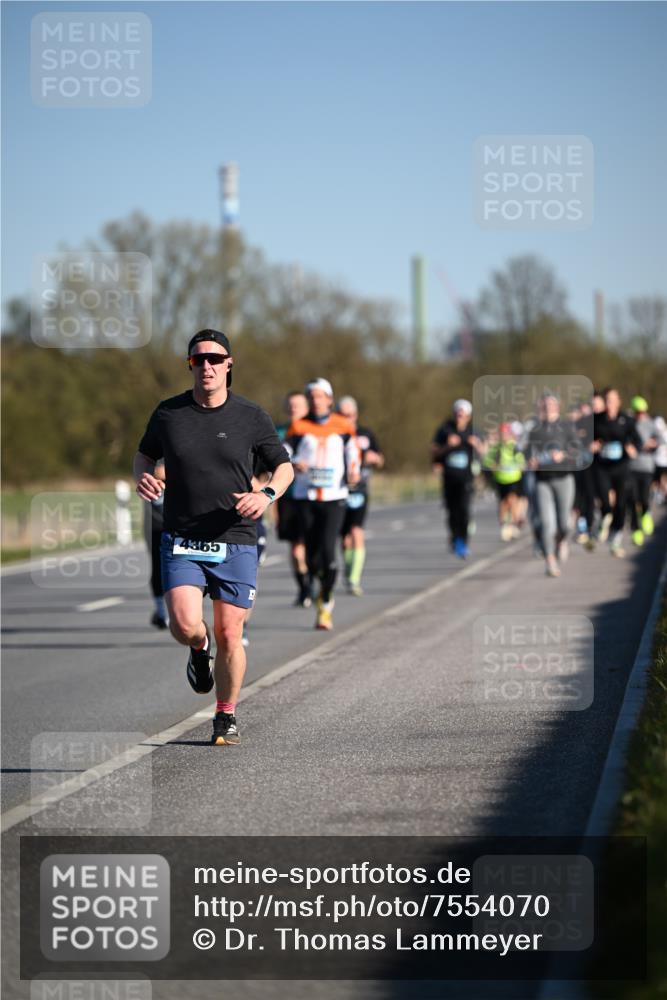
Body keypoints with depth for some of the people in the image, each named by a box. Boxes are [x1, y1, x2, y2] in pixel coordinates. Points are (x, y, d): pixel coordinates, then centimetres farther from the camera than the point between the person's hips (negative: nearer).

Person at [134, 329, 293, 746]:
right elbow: (145, 453, 20)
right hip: (182, 542, 0)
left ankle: (227, 716, 22)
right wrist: (143, 476, -3)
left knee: (229, 635, 1)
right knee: (185, 625, -16)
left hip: (235, 543, 0)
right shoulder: (168, 413, 3)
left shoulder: (251, 417, 0)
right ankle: (199, 649, 23)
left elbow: (284, 466, 9)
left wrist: (267, 495, -12)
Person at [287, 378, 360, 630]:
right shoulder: (298, 427, 4)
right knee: (312, 553, -1)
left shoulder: (343, 426, 6)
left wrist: (353, 473, -7)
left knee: (327, 550, -14)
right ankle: (321, 589, 32)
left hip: (334, 497, -1)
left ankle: (326, 606, 1)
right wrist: (294, 465, -16)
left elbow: (352, 455, 13)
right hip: (305, 497, 1)